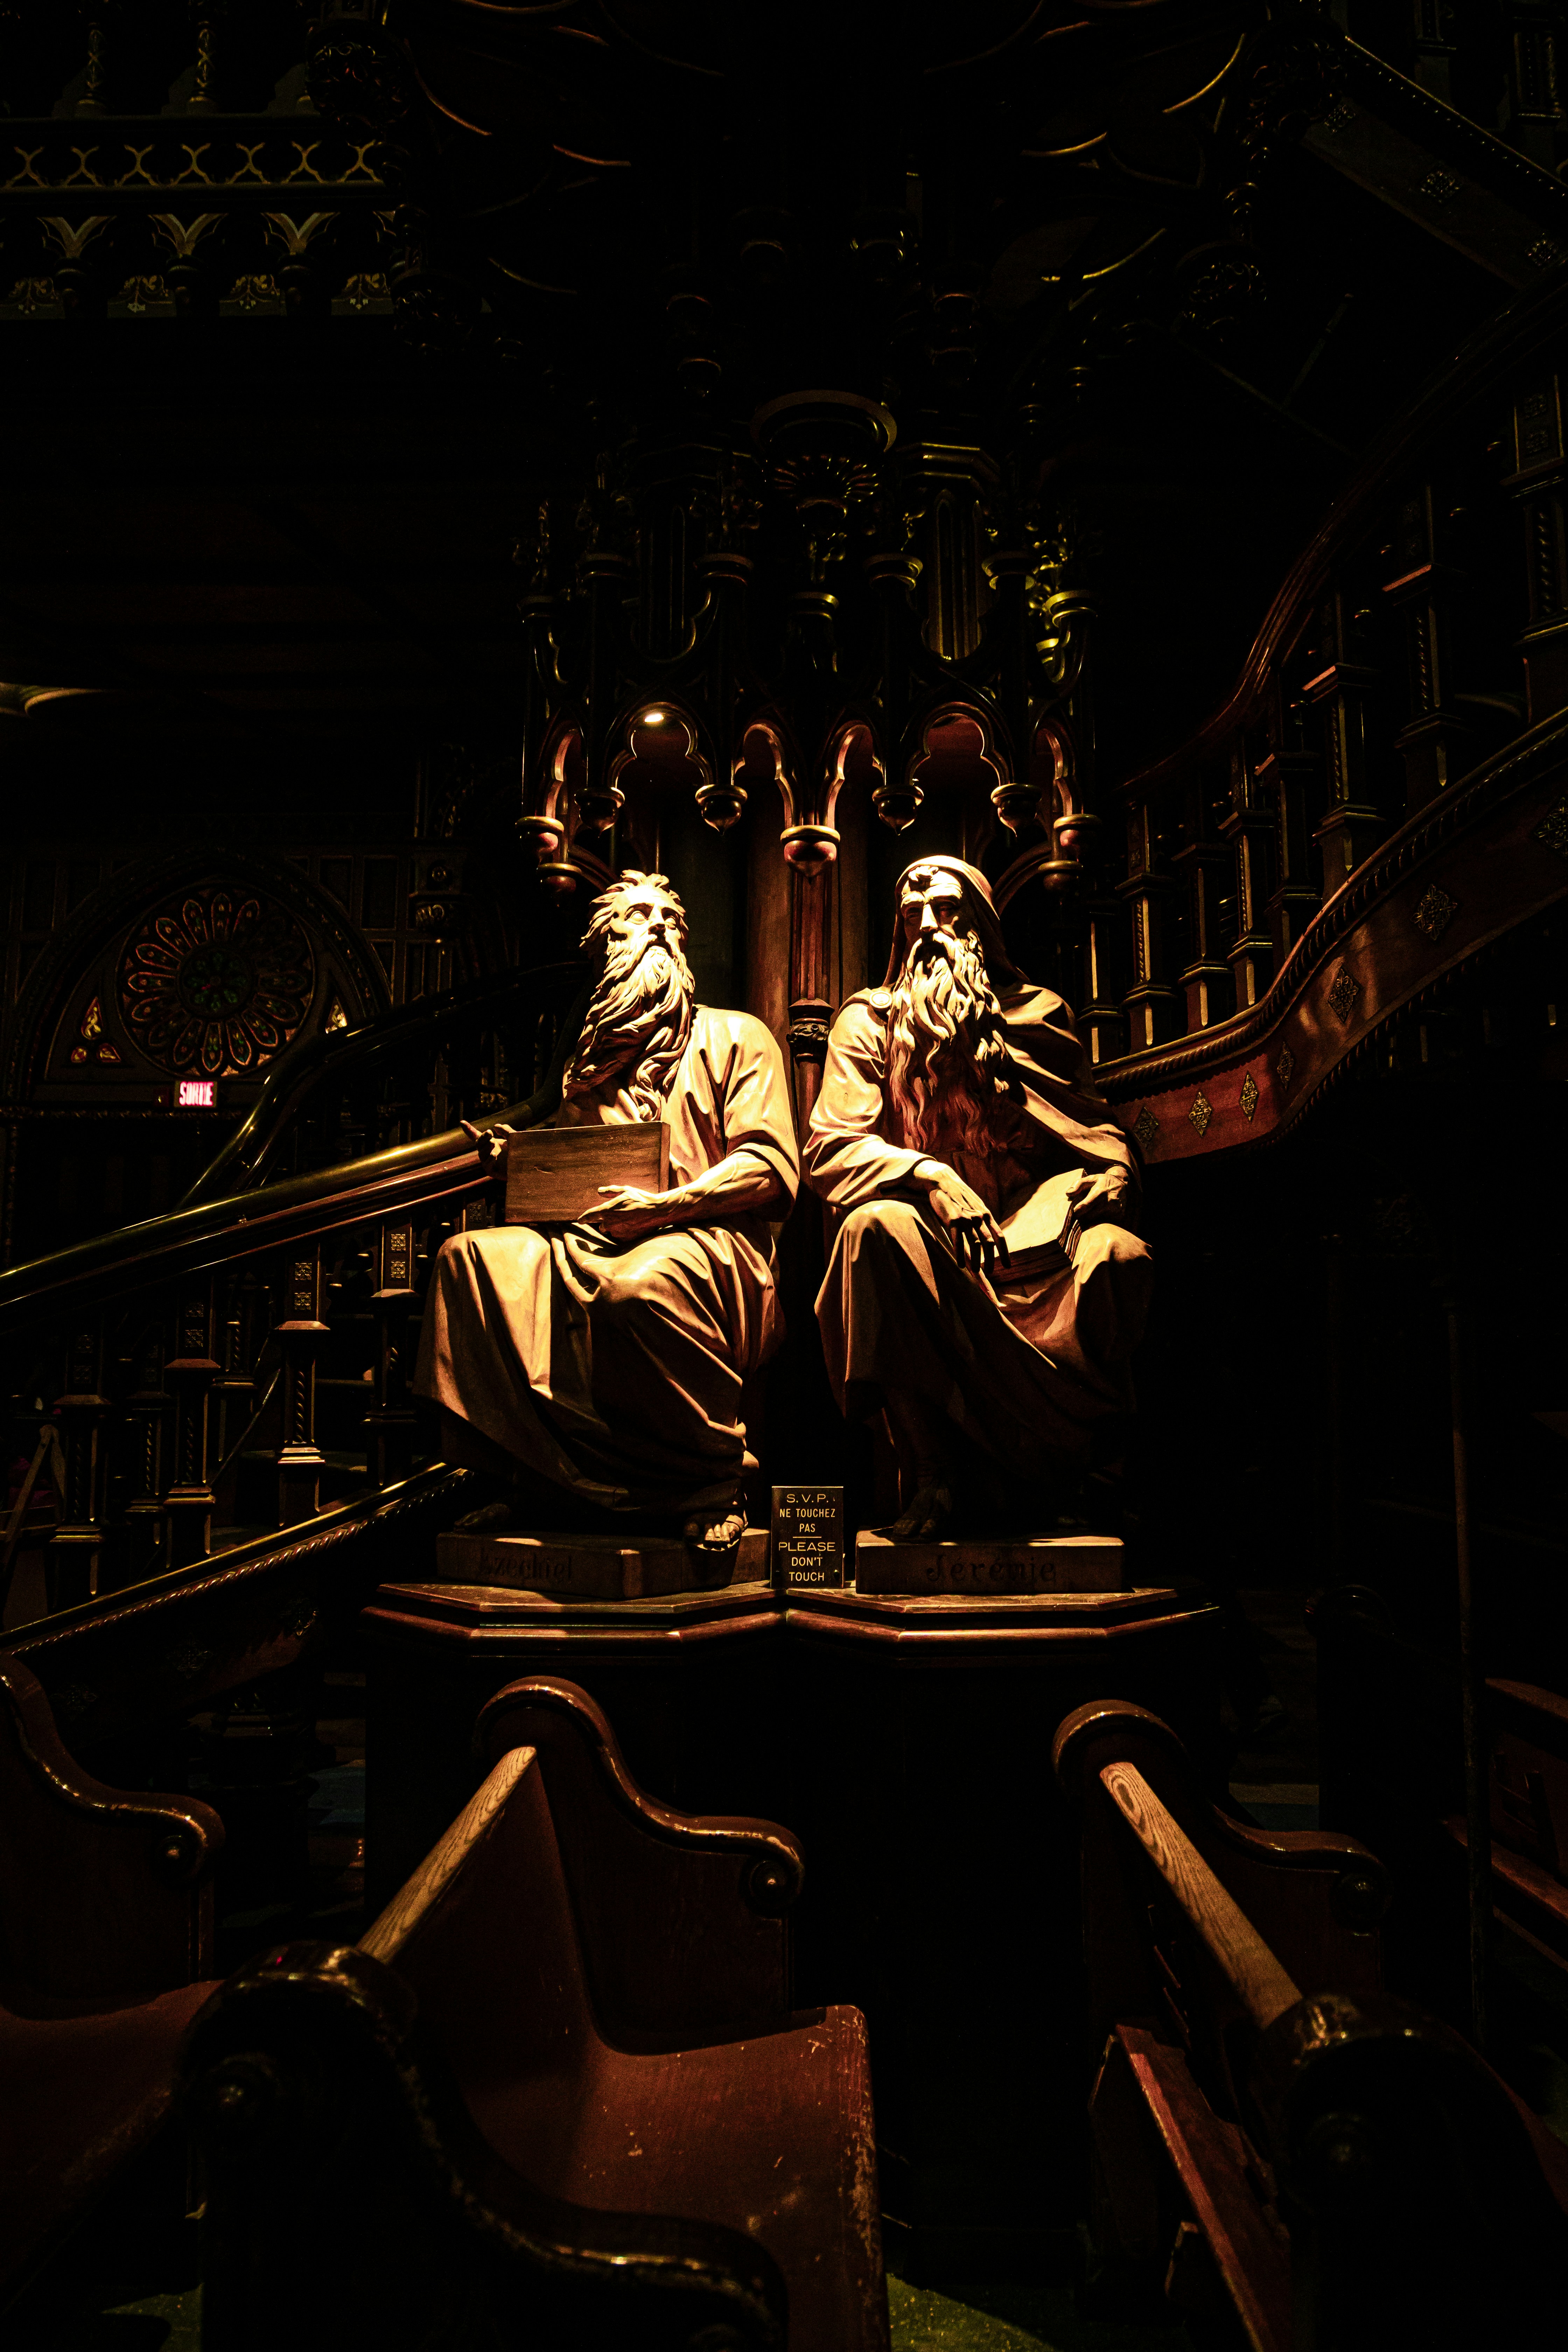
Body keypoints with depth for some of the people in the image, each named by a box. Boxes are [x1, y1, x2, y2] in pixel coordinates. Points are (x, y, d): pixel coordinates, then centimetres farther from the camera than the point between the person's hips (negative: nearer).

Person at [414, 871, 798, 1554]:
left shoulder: (734, 1038, 11)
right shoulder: (593, 1064, 26)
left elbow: (772, 1165, -3)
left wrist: (665, 1205, -16)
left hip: (710, 1241, -5)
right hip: (594, 1243, 6)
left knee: (640, 1283, -39)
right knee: (473, 1255, -18)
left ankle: (719, 1479, -19)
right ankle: (538, 1475, -14)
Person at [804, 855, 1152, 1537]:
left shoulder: (1038, 1013, 17)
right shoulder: (869, 1021, 12)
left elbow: (1095, 1125, 14)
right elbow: (829, 1147, -1)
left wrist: (1111, 1173, -11)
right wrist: (929, 1175, -19)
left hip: (1028, 1225, 2)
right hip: (930, 1233, -1)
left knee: (1118, 1255, -29)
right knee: (876, 1225, -35)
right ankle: (931, 1478, -27)